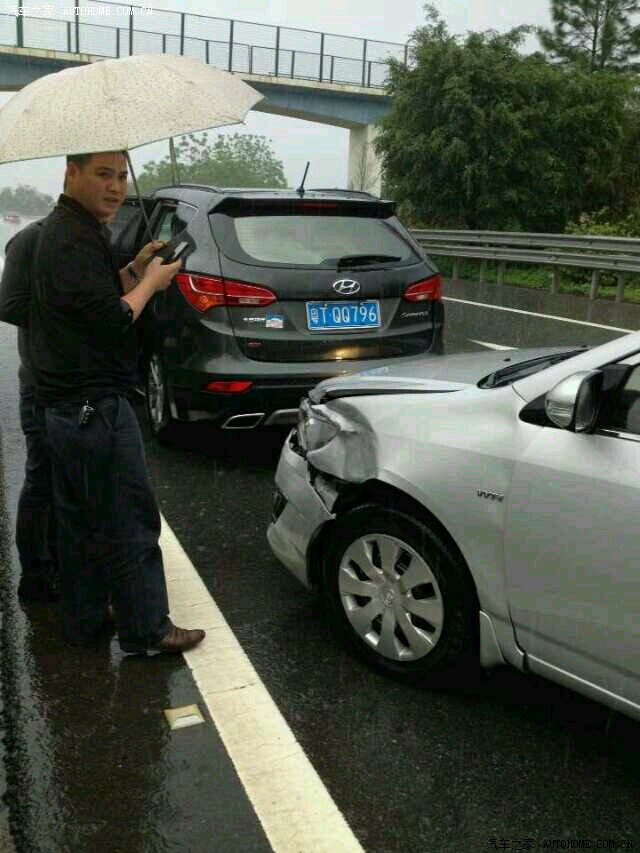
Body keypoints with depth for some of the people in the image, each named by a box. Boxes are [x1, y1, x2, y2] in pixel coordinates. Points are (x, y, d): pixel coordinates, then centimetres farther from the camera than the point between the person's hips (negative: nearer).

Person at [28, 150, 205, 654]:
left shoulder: (65, 229, 15)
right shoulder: (76, 239, -18)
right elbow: (112, 320, -23)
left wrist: (135, 271, 6)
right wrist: (150, 281, -8)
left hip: (66, 403, 11)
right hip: (94, 406, -11)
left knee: (80, 519, 18)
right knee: (129, 522, -1)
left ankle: (82, 622, 30)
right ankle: (146, 631, 10)